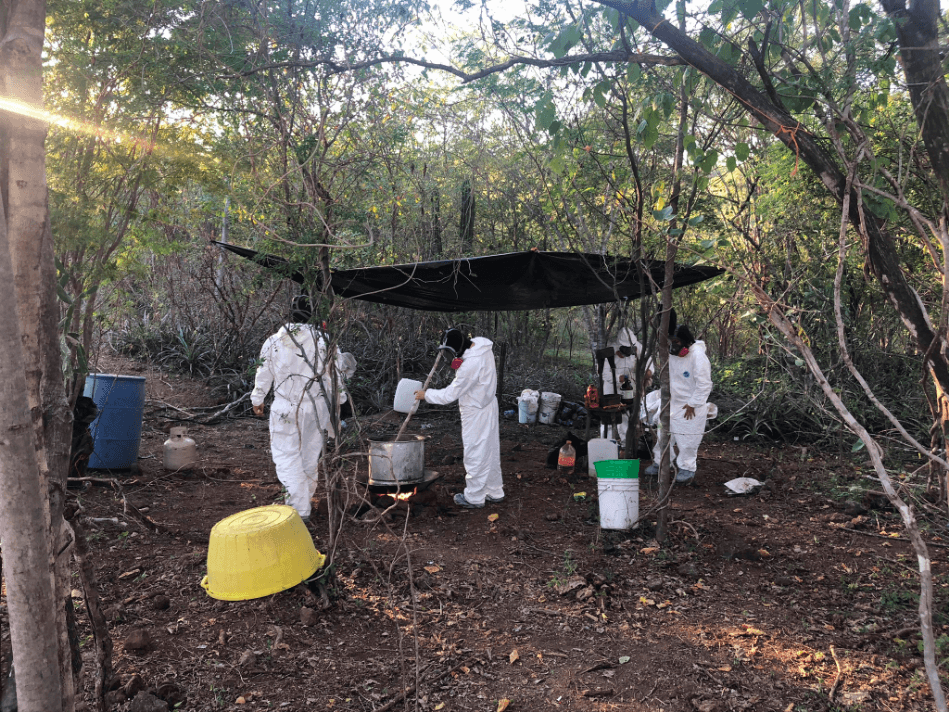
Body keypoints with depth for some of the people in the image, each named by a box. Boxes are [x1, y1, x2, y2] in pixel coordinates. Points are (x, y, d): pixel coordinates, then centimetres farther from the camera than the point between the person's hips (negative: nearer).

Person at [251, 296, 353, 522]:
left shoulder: (273, 342, -4)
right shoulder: (323, 340, -4)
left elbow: (263, 376, 5)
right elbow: (336, 372, 2)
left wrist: (257, 401, 21)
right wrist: (338, 401, 16)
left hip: (285, 409, -2)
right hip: (317, 408, 2)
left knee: (287, 456, 3)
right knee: (310, 455, 16)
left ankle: (300, 509, -3)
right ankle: (305, 498, 33)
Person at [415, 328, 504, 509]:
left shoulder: (470, 365, -31)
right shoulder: (483, 346, -3)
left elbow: (450, 394, -23)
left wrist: (426, 394, -11)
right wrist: (459, 363, 4)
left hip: (476, 413, -10)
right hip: (489, 407, 10)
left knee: (475, 454, 4)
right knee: (490, 452, 19)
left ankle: (474, 498, 18)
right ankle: (494, 492, 32)